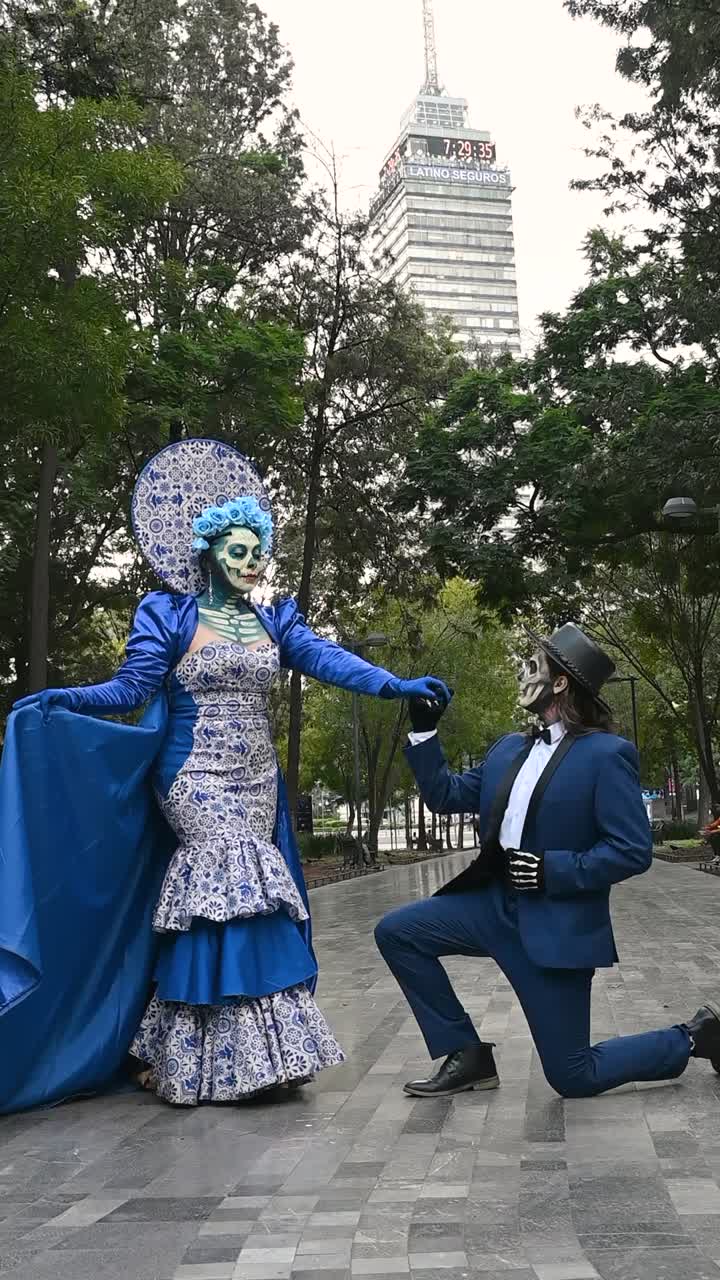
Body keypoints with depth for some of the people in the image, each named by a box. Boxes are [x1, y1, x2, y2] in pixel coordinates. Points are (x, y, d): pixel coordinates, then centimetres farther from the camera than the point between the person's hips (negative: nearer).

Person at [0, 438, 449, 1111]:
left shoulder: (274, 621, 11)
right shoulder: (170, 615, 0)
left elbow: (326, 659, -4)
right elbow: (133, 686, -7)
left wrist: (396, 685, -19)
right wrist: (65, 698, -24)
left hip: (256, 780, 5)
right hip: (195, 776, -5)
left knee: (219, 900, 4)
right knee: (242, 886, -17)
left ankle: (187, 1059, 14)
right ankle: (260, 1051, -9)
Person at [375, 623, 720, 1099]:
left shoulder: (608, 754, -15)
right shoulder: (508, 749, 8)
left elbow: (633, 852, -17)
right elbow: (445, 794, 13)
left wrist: (550, 870, -22)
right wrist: (424, 728, 4)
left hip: (557, 924, -7)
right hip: (496, 903, 7)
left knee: (572, 1078, -1)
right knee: (396, 932, -3)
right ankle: (468, 1055, 6)